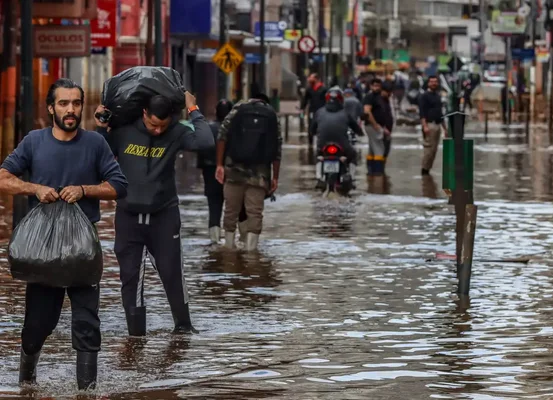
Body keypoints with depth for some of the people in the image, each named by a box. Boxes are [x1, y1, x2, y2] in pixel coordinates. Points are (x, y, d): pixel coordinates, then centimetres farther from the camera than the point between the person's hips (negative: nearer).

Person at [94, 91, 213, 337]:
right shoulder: (123, 131, -6)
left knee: (172, 271, 2)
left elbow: (205, 142, -25)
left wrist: (193, 111, -16)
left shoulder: (175, 133, -8)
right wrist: (100, 130, -9)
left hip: (164, 215, -1)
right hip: (128, 215, 1)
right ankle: (135, 331, 8)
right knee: (130, 275, 2)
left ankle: (183, 324, 18)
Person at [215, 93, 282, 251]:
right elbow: (277, 150, 5)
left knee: (231, 210, 7)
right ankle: (251, 249, -7)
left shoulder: (238, 109, 9)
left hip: (234, 171, 0)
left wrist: (220, 165, -2)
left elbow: (222, 137, -2)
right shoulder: (273, 116, 10)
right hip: (259, 173, 0)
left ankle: (229, 247, 10)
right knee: (255, 212, -1)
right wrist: (275, 177, 9)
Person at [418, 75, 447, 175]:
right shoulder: (425, 96, -4)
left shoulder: (438, 96, 19)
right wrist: (425, 126, -23)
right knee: (429, 148, -11)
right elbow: (422, 112, -13)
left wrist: (445, 128, 22)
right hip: (429, 124, -8)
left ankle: (428, 169, 8)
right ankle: (424, 169, -6)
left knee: (434, 149, 5)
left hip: (438, 125, 8)